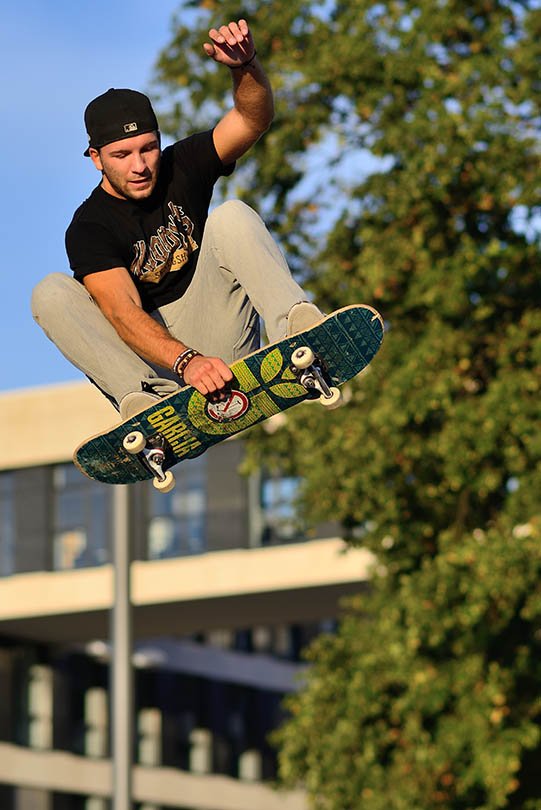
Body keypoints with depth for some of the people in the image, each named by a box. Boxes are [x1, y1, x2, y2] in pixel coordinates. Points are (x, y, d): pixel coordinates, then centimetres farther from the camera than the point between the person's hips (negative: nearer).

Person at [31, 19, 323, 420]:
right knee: (50, 293, -24)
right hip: (143, 355, -2)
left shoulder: (182, 167, 4)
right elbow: (123, 312, -26)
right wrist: (185, 361, -44)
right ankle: (142, 398, -44)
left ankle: (297, 323, -41)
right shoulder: (89, 229, -9)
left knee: (232, 216, -16)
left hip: (219, 339, 2)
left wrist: (245, 66, -35)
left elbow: (254, 119, -12)